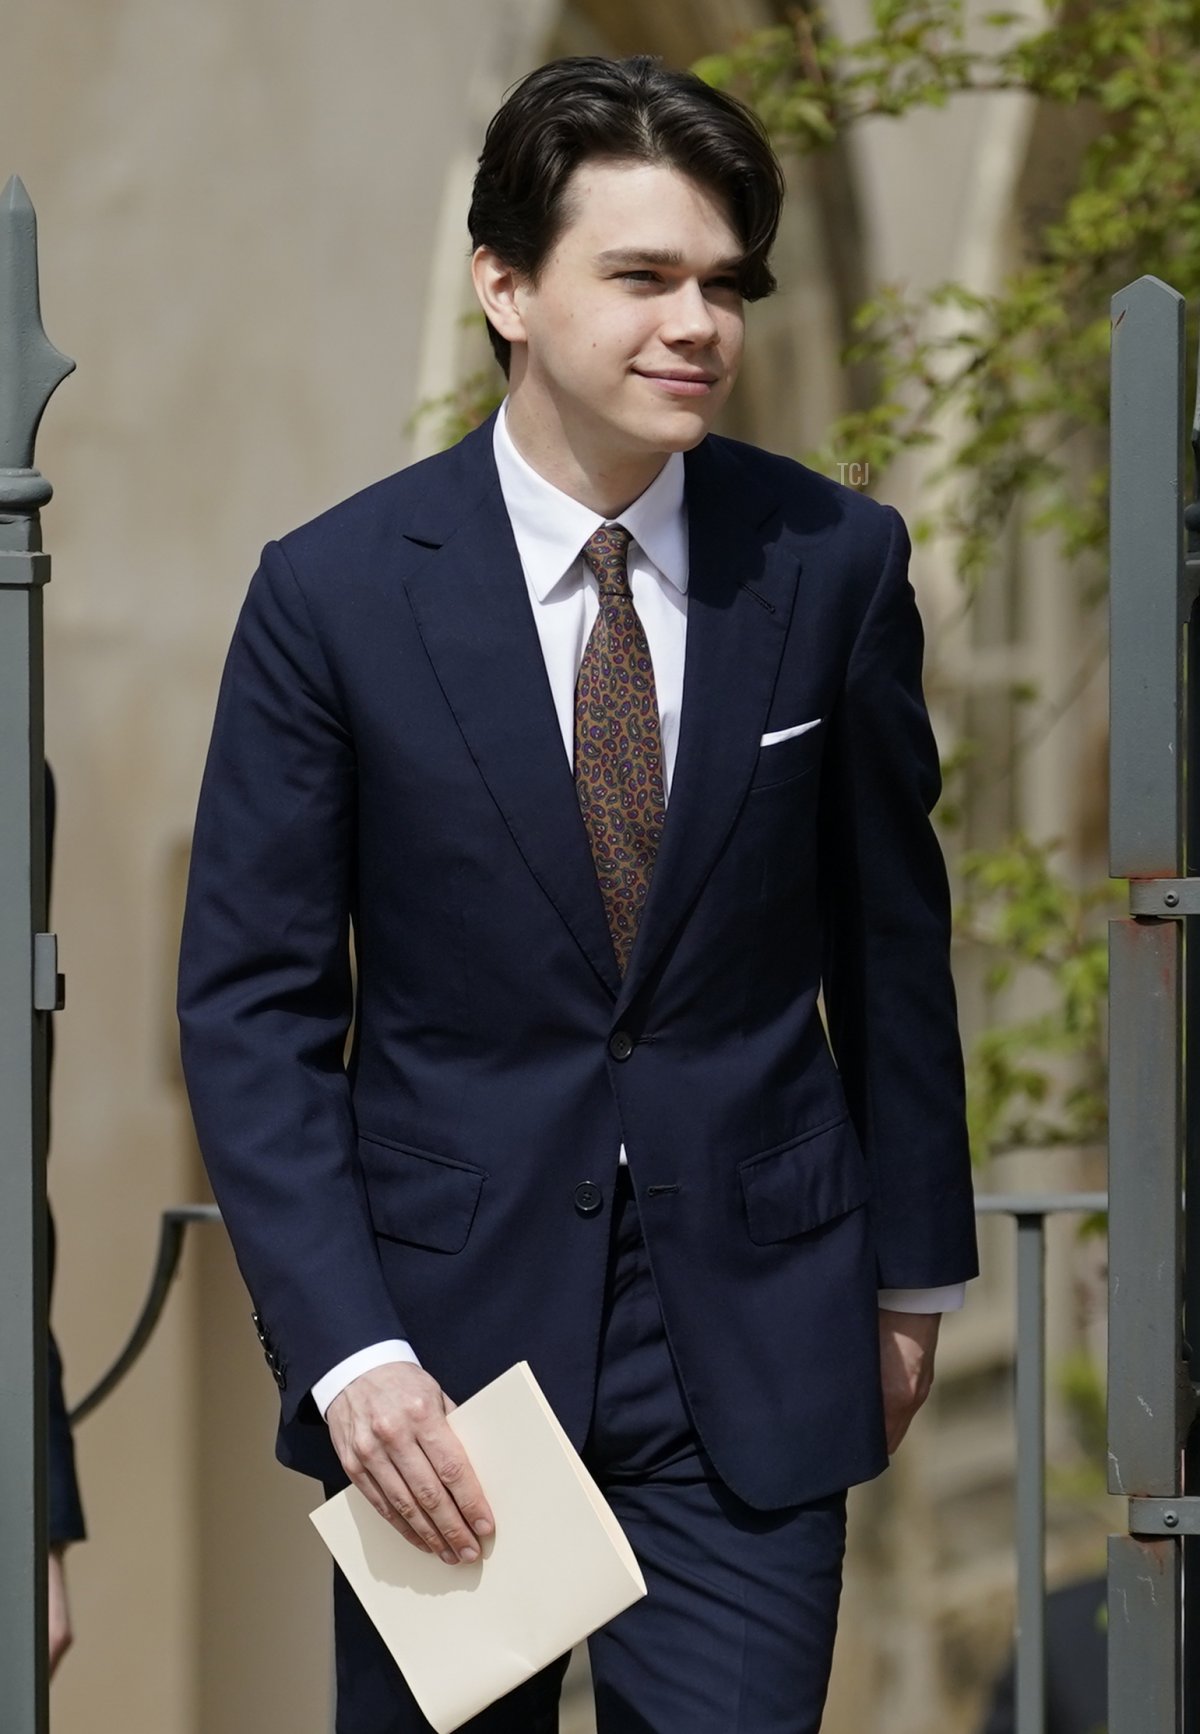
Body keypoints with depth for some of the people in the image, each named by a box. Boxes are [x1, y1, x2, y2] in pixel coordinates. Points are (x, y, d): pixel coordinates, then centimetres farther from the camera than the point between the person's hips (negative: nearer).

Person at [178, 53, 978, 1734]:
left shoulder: (832, 564, -2)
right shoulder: (336, 591, -7)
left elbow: (889, 941, 9)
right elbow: (252, 1008, -5)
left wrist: (912, 1268, 15)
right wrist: (348, 1355, -14)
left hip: (752, 1340, 1)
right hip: (444, 1323, 0)